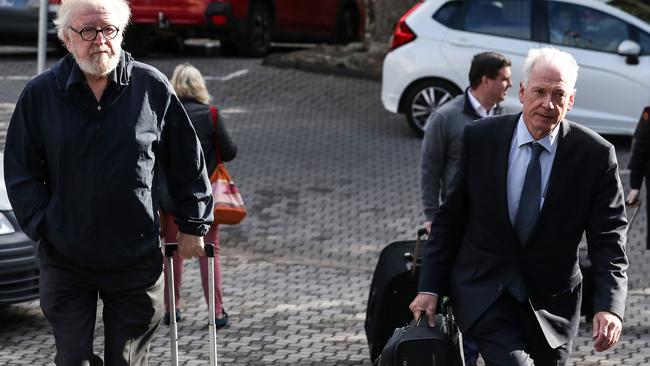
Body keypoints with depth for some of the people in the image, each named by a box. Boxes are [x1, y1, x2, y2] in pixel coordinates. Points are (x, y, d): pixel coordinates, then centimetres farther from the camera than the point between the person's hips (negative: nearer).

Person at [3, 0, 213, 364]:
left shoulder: (153, 87, -3)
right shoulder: (40, 94, -1)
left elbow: (188, 163, 6)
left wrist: (193, 225, 7)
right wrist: (41, 226, -6)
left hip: (137, 261, 0)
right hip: (65, 261, 1)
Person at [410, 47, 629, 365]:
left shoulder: (595, 154, -8)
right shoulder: (481, 138, -5)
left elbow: (609, 239, -9)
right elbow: (450, 219, 2)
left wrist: (610, 307, -23)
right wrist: (430, 287, -1)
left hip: (551, 300, 1)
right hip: (483, 290, -1)